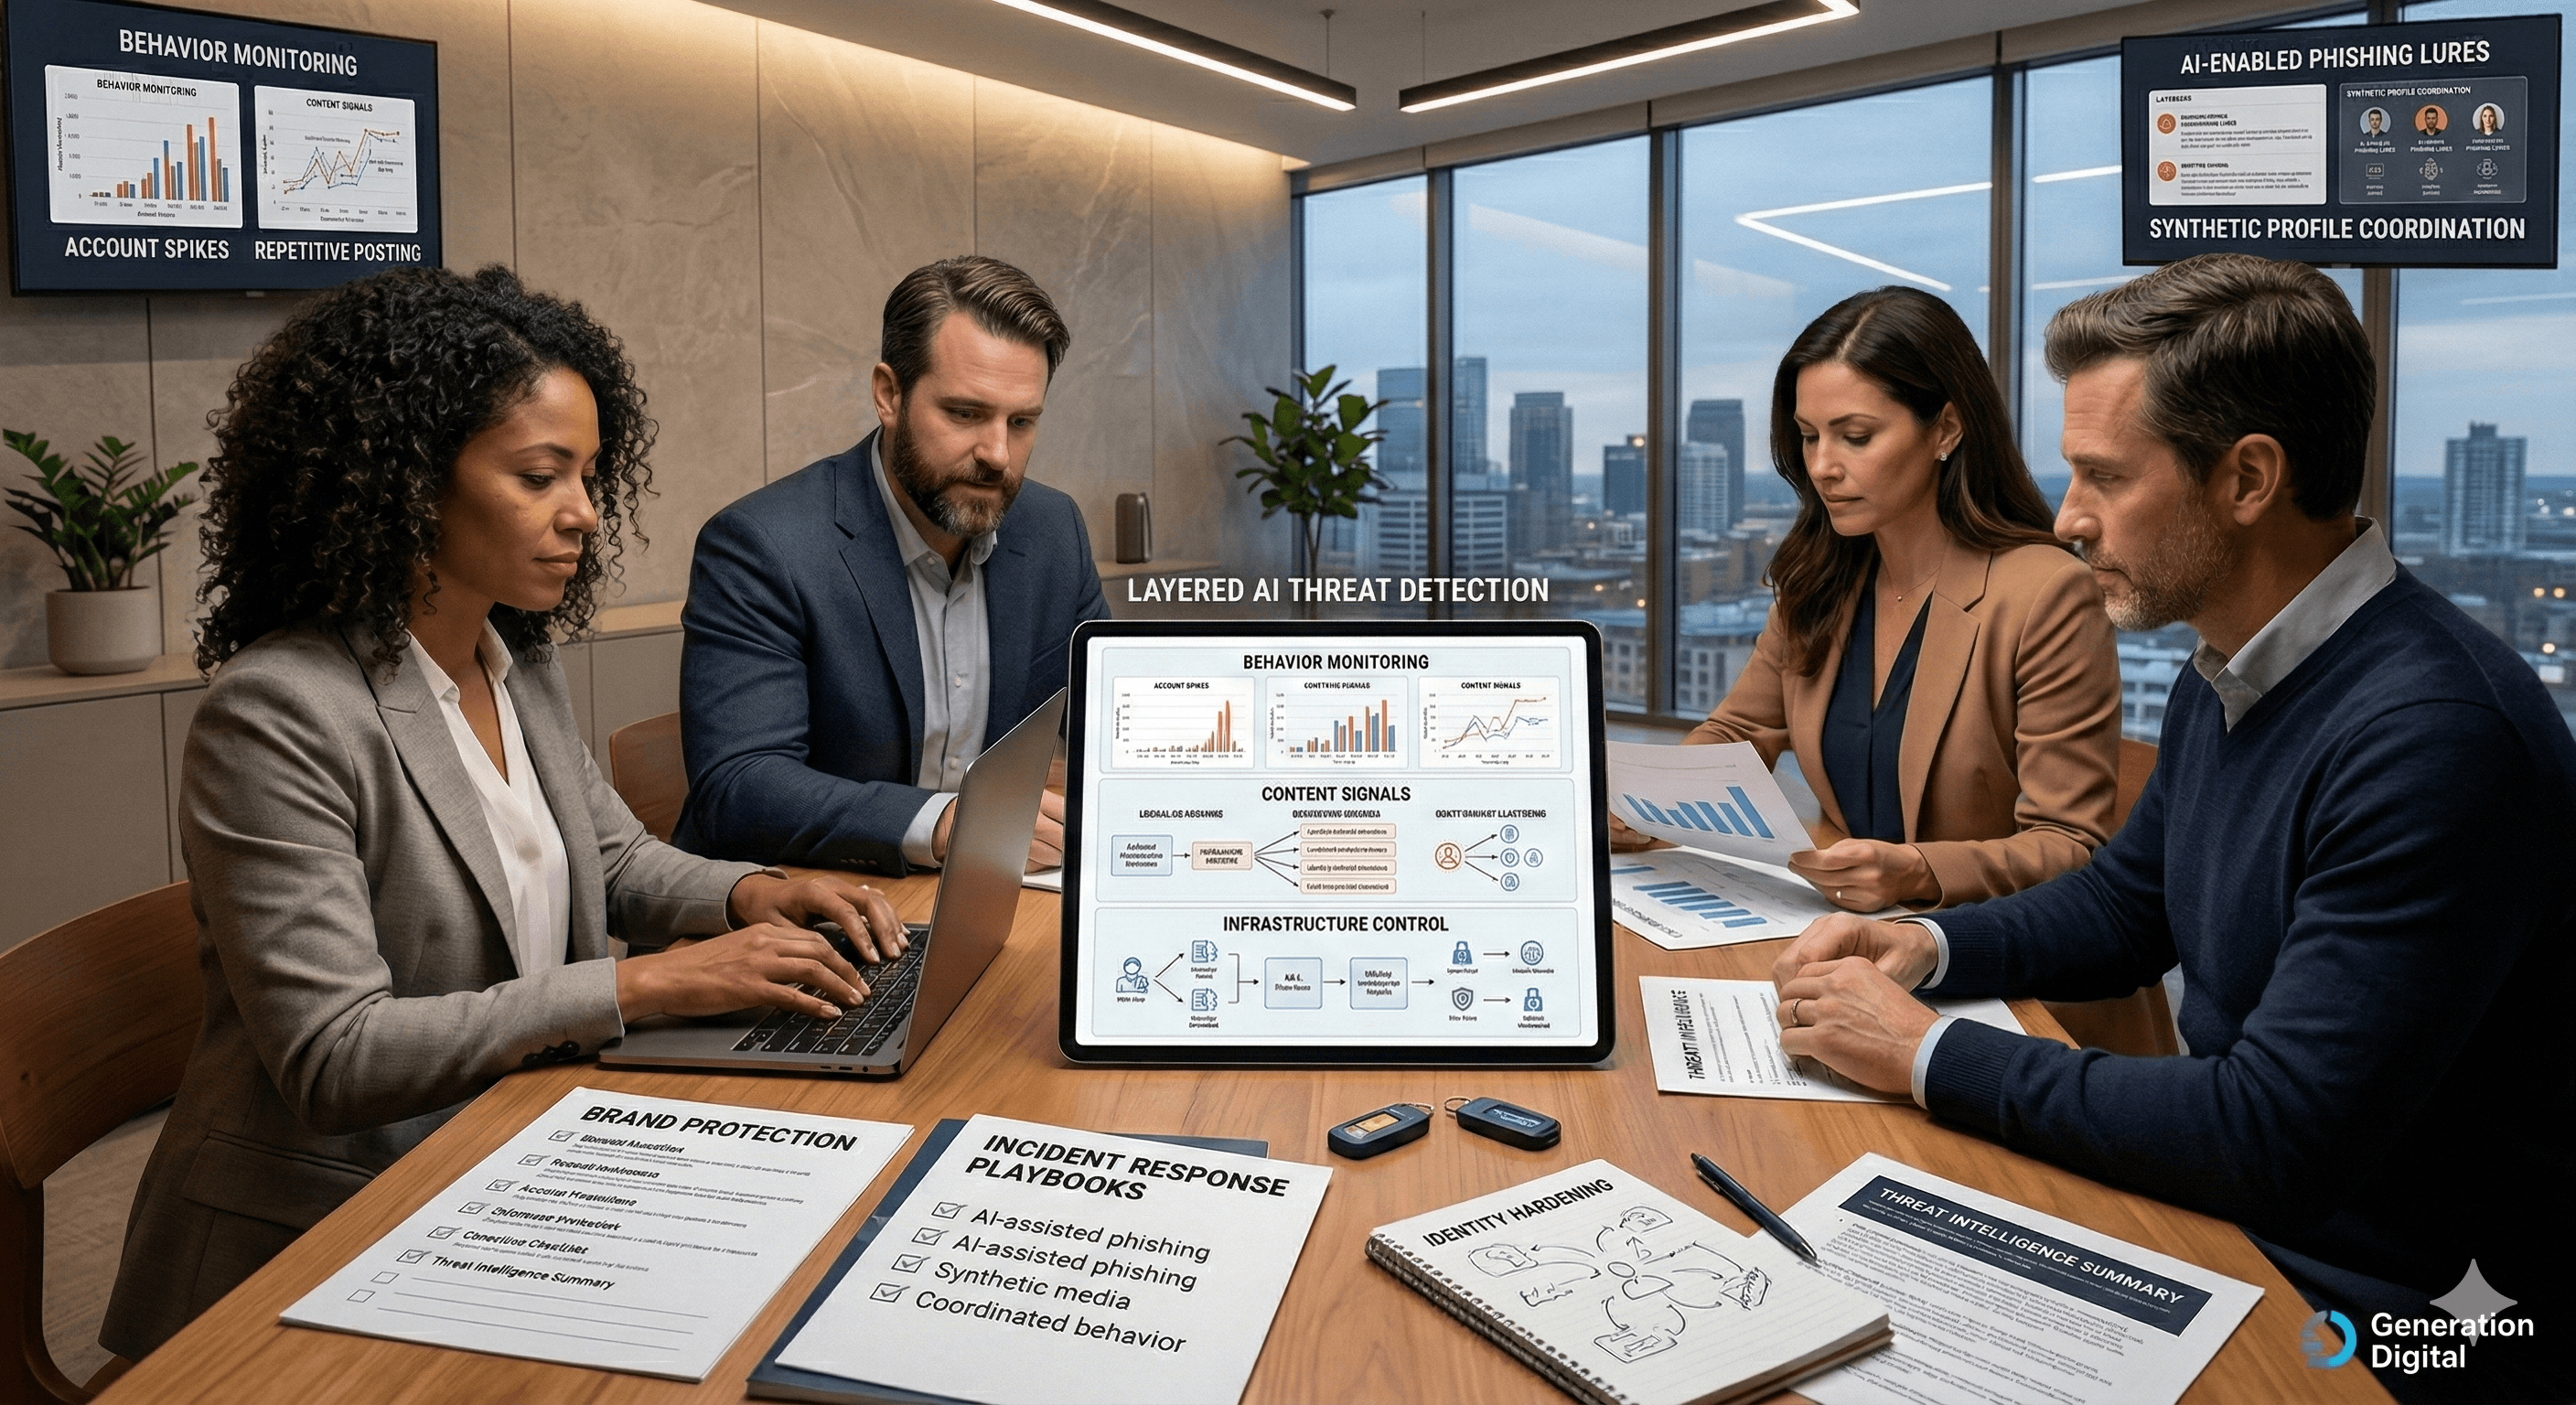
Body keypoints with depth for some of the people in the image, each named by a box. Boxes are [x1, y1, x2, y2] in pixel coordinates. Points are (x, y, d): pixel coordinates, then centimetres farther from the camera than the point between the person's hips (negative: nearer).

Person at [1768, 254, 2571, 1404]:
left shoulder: (2435, 735, -27)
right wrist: (1928, 948, -1)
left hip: (2383, 1311, -7)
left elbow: (2275, 1139, -29)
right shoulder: (2223, 680, 3)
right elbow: (2121, 907, 17)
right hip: (2227, 1203, 8)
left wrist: (1929, 1056, -21)